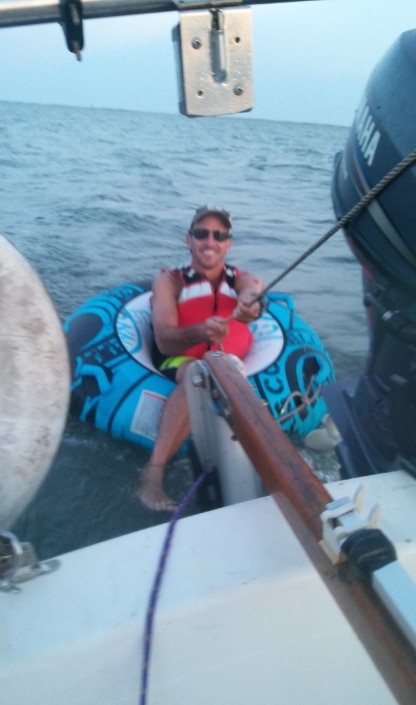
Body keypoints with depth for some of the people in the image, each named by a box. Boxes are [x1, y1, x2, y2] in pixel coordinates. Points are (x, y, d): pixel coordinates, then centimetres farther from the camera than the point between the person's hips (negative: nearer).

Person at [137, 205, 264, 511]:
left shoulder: (244, 280, 7)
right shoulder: (169, 281, 2)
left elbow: (251, 297, -21)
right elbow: (164, 341, -14)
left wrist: (250, 306, -47)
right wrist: (200, 332, -36)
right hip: (180, 368, -3)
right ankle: (152, 474, -39)